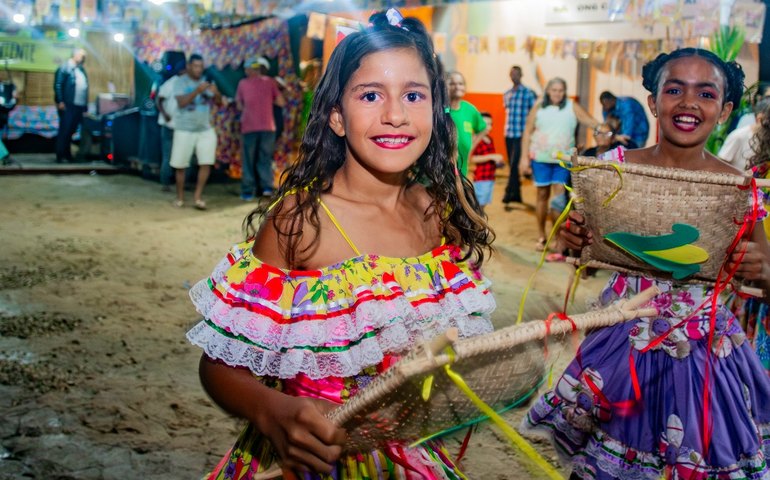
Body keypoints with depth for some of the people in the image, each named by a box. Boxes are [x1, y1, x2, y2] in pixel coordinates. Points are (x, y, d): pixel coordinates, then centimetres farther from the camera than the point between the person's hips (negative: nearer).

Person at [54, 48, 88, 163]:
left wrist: (85, 105, 17)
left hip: (80, 106, 7)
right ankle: (60, 156, -2)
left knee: (71, 131, 12)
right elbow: (57, 85, -10)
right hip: (68, 105, -7)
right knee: (64, 130, -5)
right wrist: (60, 102, -17)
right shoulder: (65, 68, -5)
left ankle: (67, 155, 20)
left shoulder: (81, 69, 19)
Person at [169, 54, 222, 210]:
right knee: (180, 166, 4)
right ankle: (180, 197, 19)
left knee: (206, 163, -9)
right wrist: (197, 90, -30)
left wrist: (216, 93, -23)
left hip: (205, 129, 3)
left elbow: (218, 102, 0)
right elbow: (181, 103, -18)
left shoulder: (207, 81, 6)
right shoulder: (180, 81, -5)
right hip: (184, 129, -3)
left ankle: (198, 196, 0)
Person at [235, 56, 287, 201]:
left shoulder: (243, 83, 6)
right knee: (265, 159, 9)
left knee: (248, 160, 8)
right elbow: (281, 102, 4)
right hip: (267, 126, 0)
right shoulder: (270, 82, 5)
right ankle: (267, 186, -7)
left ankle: (247, 192, 7)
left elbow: (239, 106, 11)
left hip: (249, 127, 0)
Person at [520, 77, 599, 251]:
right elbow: (527, 132, 3)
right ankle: (541, 237, 17)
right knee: (542, 195, 7)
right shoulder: (539, 108, 3)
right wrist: (524, 158, -2)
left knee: (559, 196, -7)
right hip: (541, 158, 1)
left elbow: (593, 123, -2)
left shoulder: (572, 107, 1)